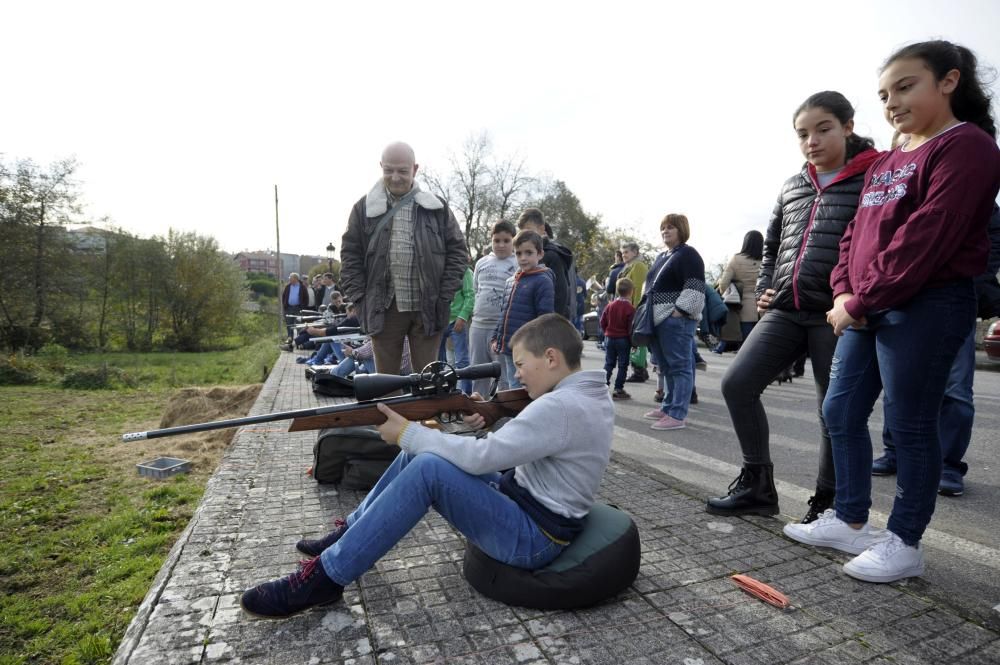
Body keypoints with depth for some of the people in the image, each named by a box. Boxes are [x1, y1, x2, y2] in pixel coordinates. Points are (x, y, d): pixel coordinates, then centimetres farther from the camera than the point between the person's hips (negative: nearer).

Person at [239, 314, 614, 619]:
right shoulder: (584, 395, 7)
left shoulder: (562, 407, -25)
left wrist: (407, 433, -16)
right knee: (421, 453, 5)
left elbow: (480, 458, -27)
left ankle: (324, 578, -13)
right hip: (524, 502, 10)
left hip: (533, 537, -9)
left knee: (429, 468, -25)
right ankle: (348, 535, 18)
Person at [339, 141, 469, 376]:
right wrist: (359, 298, -1)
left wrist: (445, 295, -2)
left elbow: (457, 251, 6)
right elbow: (350, 256, 8)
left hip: (427, 308, 0)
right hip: (384, 308, 1)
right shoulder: (364, 208, 7)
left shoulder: (437, 208, 6)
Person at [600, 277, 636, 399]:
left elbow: (603, 322, 4)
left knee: (608, 363, 12)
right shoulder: (630, 309, -14)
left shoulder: (610, 305, 2)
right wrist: (633, 342, -4)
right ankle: (618, 390, 4)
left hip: (609, 338, 5)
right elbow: (631, 328, -15)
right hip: (623, 339, -5)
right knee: (622, 365, 4)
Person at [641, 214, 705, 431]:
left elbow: (694, 288, -15)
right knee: (666, 367, 13)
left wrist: (680, 311, -20)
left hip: (677, 320, -9)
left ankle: (677, 415, -5)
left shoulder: (688, 254, -5)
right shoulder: (662, 256, 22)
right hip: (659, 319, 9)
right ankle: (668, 407, 23)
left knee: (680, 366, -6)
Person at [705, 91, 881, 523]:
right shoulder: (791, 187, 16)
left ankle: (826, 501, 23)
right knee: (737, 383, -5)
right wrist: (764, 288, 13)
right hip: (785, 310, 5)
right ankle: (758, 484, 9)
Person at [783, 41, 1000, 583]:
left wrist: (860, 301, -17)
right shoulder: (885, 163, 18)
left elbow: (924, 239, -18)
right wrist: (844, 292, -1)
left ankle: (904, 543, 17)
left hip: (927, 305, -8)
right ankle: (849, 521, 24)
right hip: (868, 309, 9)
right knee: (840, 411, 10)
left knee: (910, 426, 0)